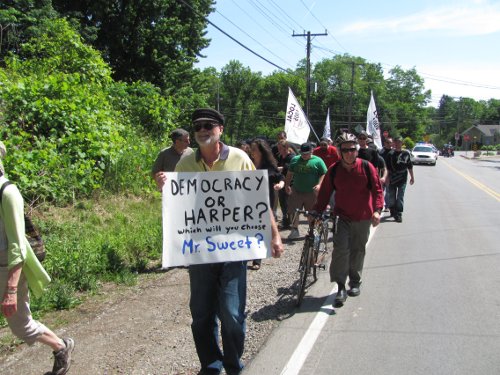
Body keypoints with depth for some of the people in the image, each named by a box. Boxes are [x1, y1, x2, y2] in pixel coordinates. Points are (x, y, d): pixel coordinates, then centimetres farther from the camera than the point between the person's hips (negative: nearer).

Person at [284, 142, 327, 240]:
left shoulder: (318, 161, 0)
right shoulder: (295, 160, 10)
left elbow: (324, 174, -2)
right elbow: (289, 174, 16)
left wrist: (319, 184, -17)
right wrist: (287, 185, 5)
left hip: (311, 192, -2)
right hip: (296, 191, 3)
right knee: (293, 211, 0)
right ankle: (294, 230, 14)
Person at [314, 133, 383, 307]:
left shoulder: (366, 167, -6)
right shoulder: (334, 170, -2)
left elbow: (377, 189, -4)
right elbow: (324, 193, 4)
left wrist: (377, 210, -16)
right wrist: (316, 212, 0)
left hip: (362, 218, 0)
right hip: (342, 216, 0)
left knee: (358, 251, 12)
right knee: (340, 249, -15)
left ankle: (355, 282, 31)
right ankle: (340, 287, -8)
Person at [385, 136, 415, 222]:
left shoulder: (406, 153, 2)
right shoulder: (390, 154, -2)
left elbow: (410, 166, 10)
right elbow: (387, 167, -2)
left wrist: (412, 177, 12)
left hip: (403, 179, 0)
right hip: (392, 179, 0)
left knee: (400, 197, -1)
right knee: (391, 197, 9)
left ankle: (399, 214, 2)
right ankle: (393, 211, 28)